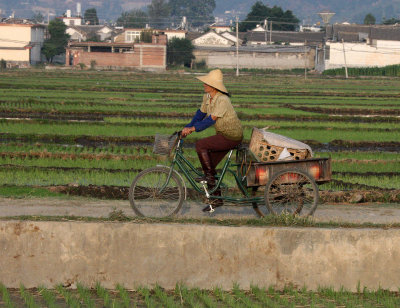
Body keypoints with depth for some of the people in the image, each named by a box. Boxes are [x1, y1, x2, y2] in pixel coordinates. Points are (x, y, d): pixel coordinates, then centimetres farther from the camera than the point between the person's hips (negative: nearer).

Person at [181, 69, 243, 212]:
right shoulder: (207, 97, 2)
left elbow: (211, 120, -29)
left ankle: (209, 175, -8)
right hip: (222, 134, 9)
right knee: (209, 166, 6)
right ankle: (217, 199, 15)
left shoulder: (222, 100, -25)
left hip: (232, 137, -9)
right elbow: (201, 114, 13)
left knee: (200, 145, -22)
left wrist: (193, 128, -31)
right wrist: (188, 127, 3)